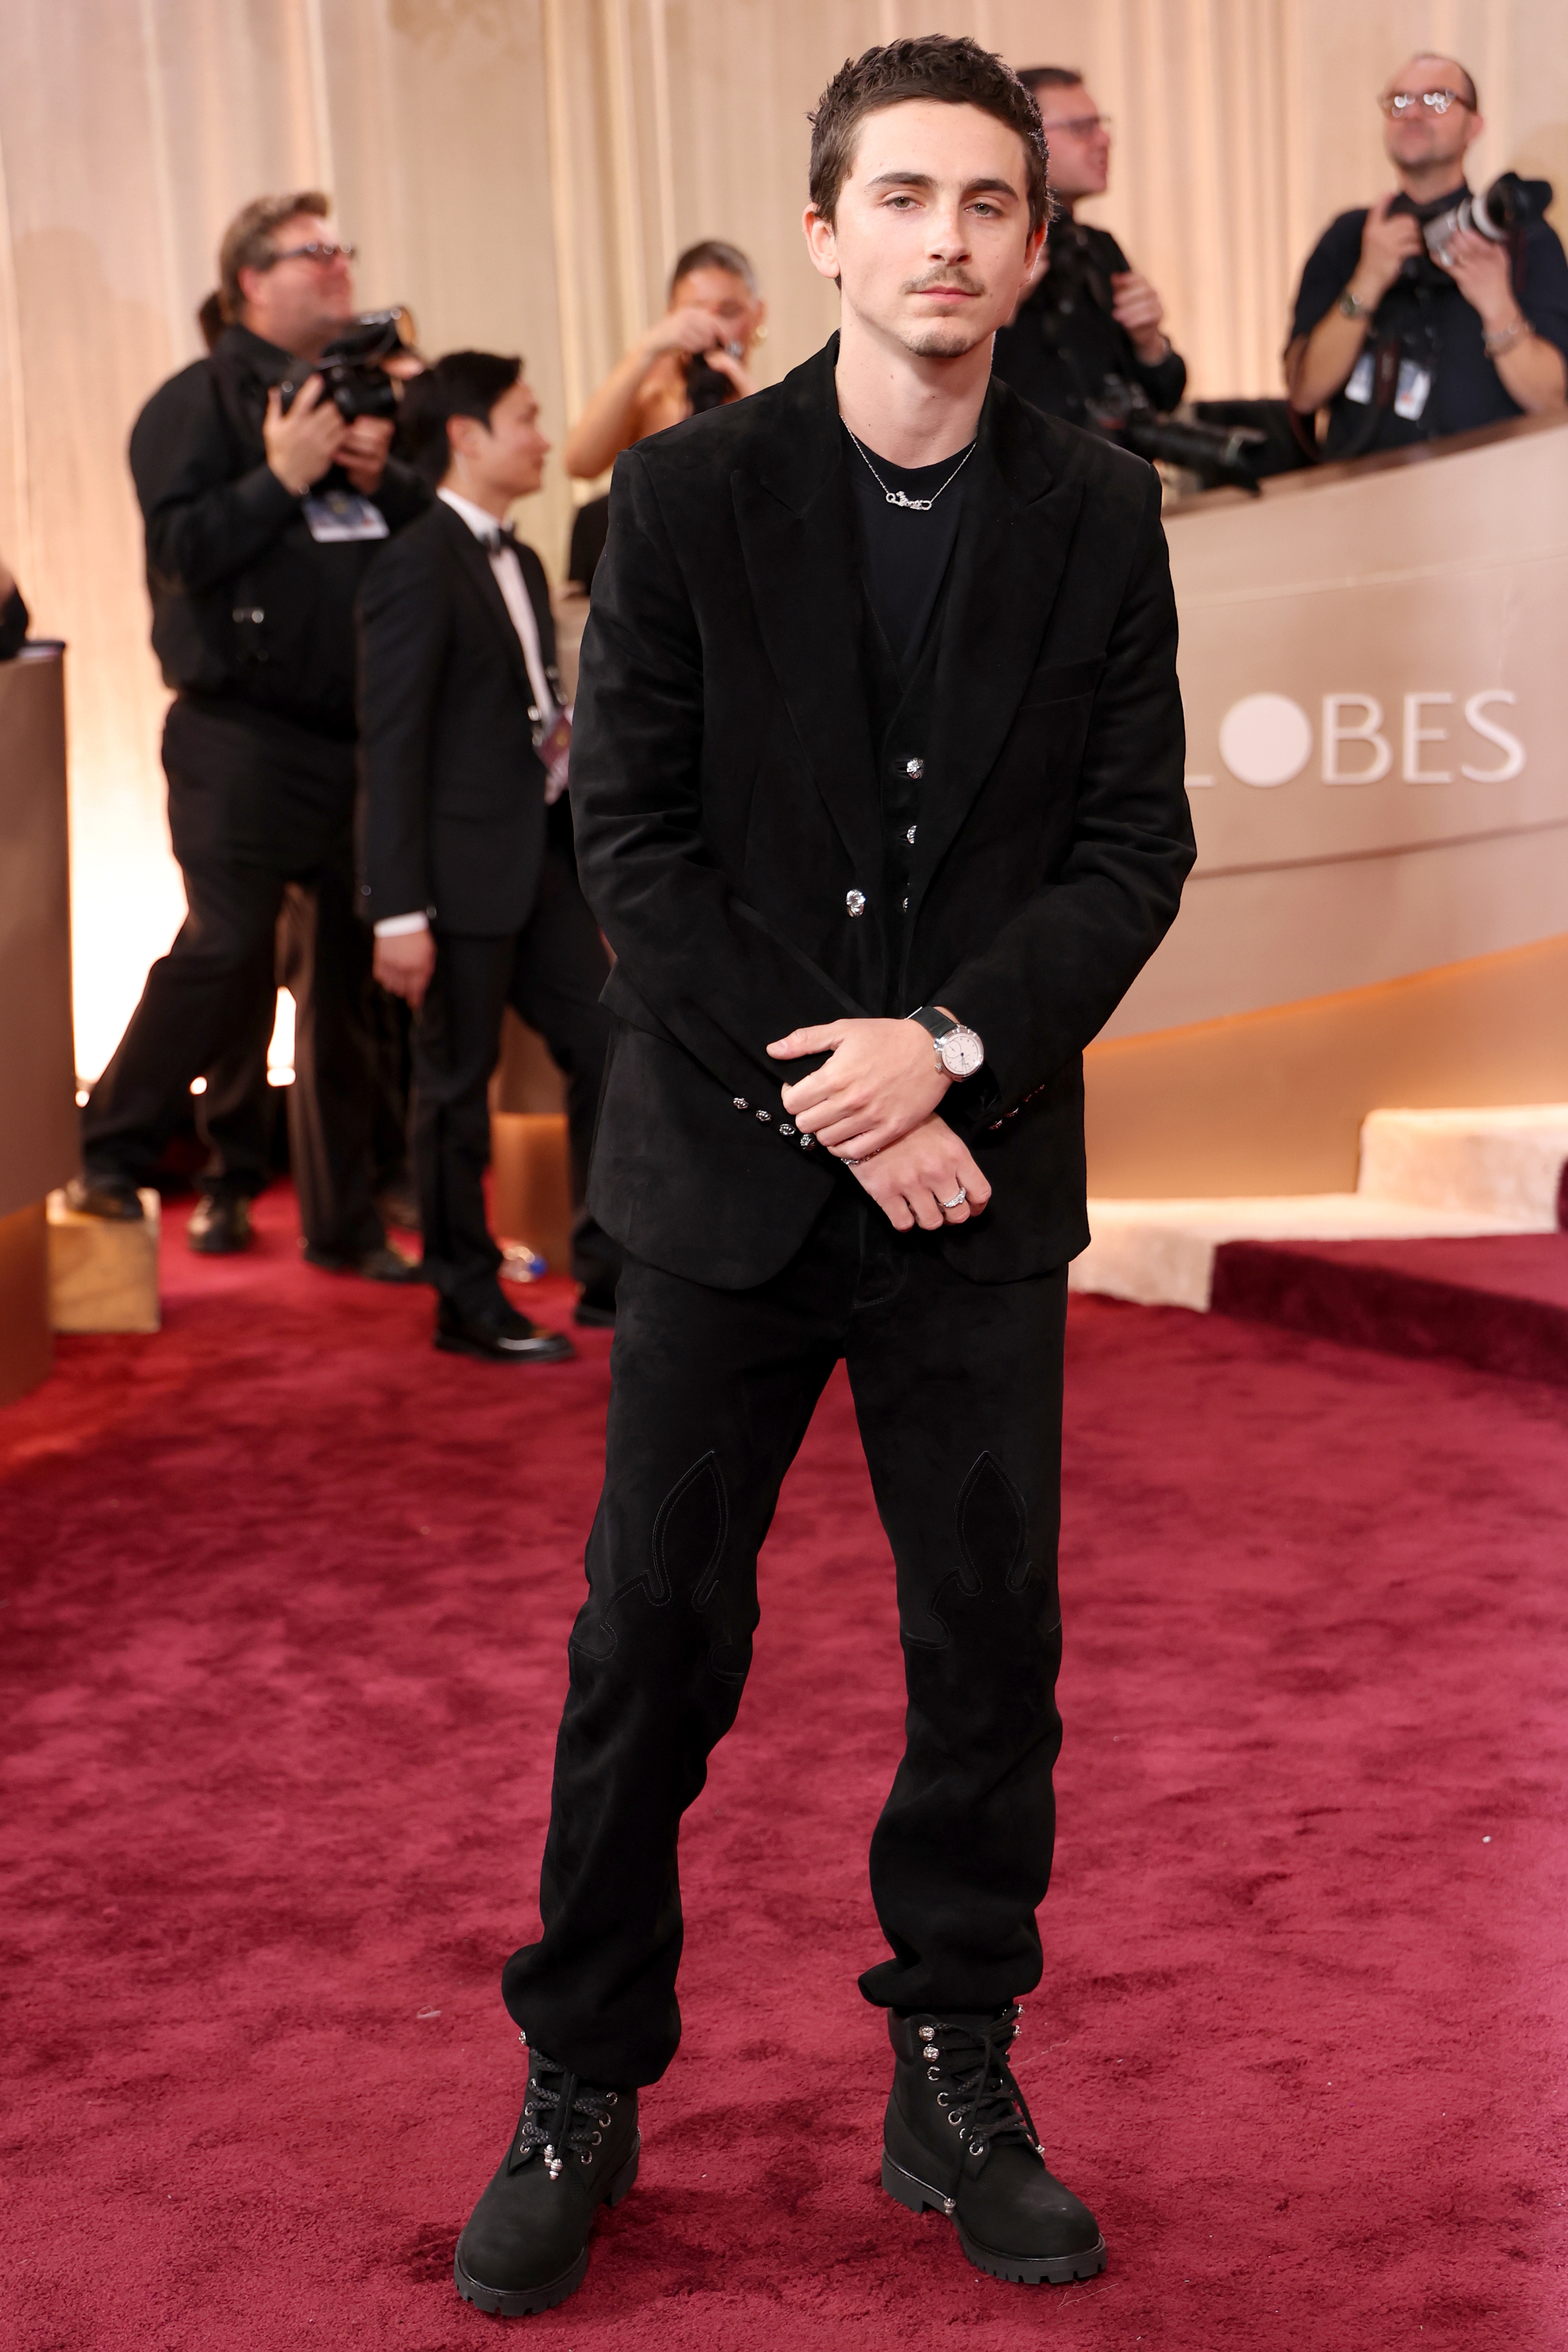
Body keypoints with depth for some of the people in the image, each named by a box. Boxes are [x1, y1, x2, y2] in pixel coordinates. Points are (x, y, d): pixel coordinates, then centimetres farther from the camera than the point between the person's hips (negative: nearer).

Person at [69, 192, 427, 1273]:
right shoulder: (201, 401, -1)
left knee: (355, 967, 7)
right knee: (227, 949, -11)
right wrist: (283, 475, -16)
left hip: (366, 731, 6)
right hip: (244, 731, -6)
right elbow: (180, 547, -12)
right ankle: (108, 1155, 8)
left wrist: (386, 478, -3)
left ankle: (345, 1213, 16)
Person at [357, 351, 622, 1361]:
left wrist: (589, 857, 16)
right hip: (464, 869, -8)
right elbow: (391, 746, -16)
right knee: (458, 1086, 3)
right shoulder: (418, 568, -12)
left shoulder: (522, 564, 15)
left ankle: (612, 1276, 19)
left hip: (544, 856, 9)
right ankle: (469, 1305, 15)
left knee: (610, 1050, 9)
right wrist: (400, 910, -20)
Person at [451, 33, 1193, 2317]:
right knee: (651, 1647, 5)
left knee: (994, 1651, 7)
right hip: (731, 1175, -1)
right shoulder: (688, 491, -2)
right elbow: (632, 837, -5)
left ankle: (957, 2085, 24)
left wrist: (951, 1050, -14)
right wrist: (829, 1102, -11)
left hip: (983, 1176, 2)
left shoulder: (1102, 514, 3)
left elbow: (1134, 847, 1)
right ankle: (582, 2095, 20)